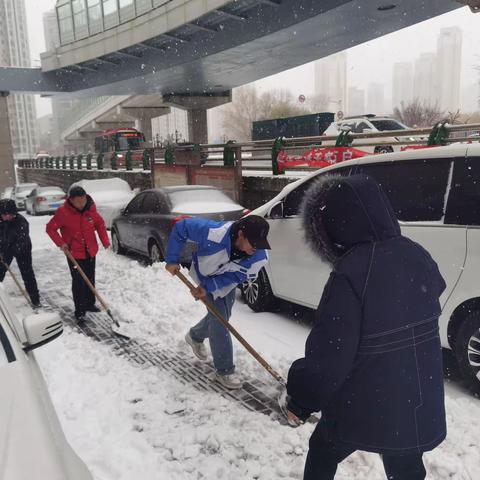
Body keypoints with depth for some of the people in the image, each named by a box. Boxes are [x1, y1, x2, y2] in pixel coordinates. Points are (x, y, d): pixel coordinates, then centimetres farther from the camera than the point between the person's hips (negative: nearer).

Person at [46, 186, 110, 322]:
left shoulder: (91, 210, -7)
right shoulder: (63, 212, -17)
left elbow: (100, 225, 7)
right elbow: (50, 228, -7)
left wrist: (105, 241, -3)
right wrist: (61, 243, -17)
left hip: (91, 252, 4)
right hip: (74, 254, -4)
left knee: (90, 279, 17)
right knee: (78, 282, -5)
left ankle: (90, 304, 34)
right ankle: (80, 311, 4)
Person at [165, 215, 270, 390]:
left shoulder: (260, 256, -34)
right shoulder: (214, 233, -45)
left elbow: (236, 276, -23)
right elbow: (181, 227, -31)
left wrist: (208, 287, -31)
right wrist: (172, 260, -25)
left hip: (227, 282, 5)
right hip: (205, 275, -4)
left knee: (220, 316, 19)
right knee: (220, 320, -10)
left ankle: (195, 336, 50)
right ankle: (224, 371, 2)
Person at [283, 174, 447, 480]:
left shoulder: (350, 274, -26)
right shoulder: (417, 256, -4)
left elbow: (329, 354, -23)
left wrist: (300, 401, -8)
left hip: (361, 406, -5)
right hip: (418, 403, 6)